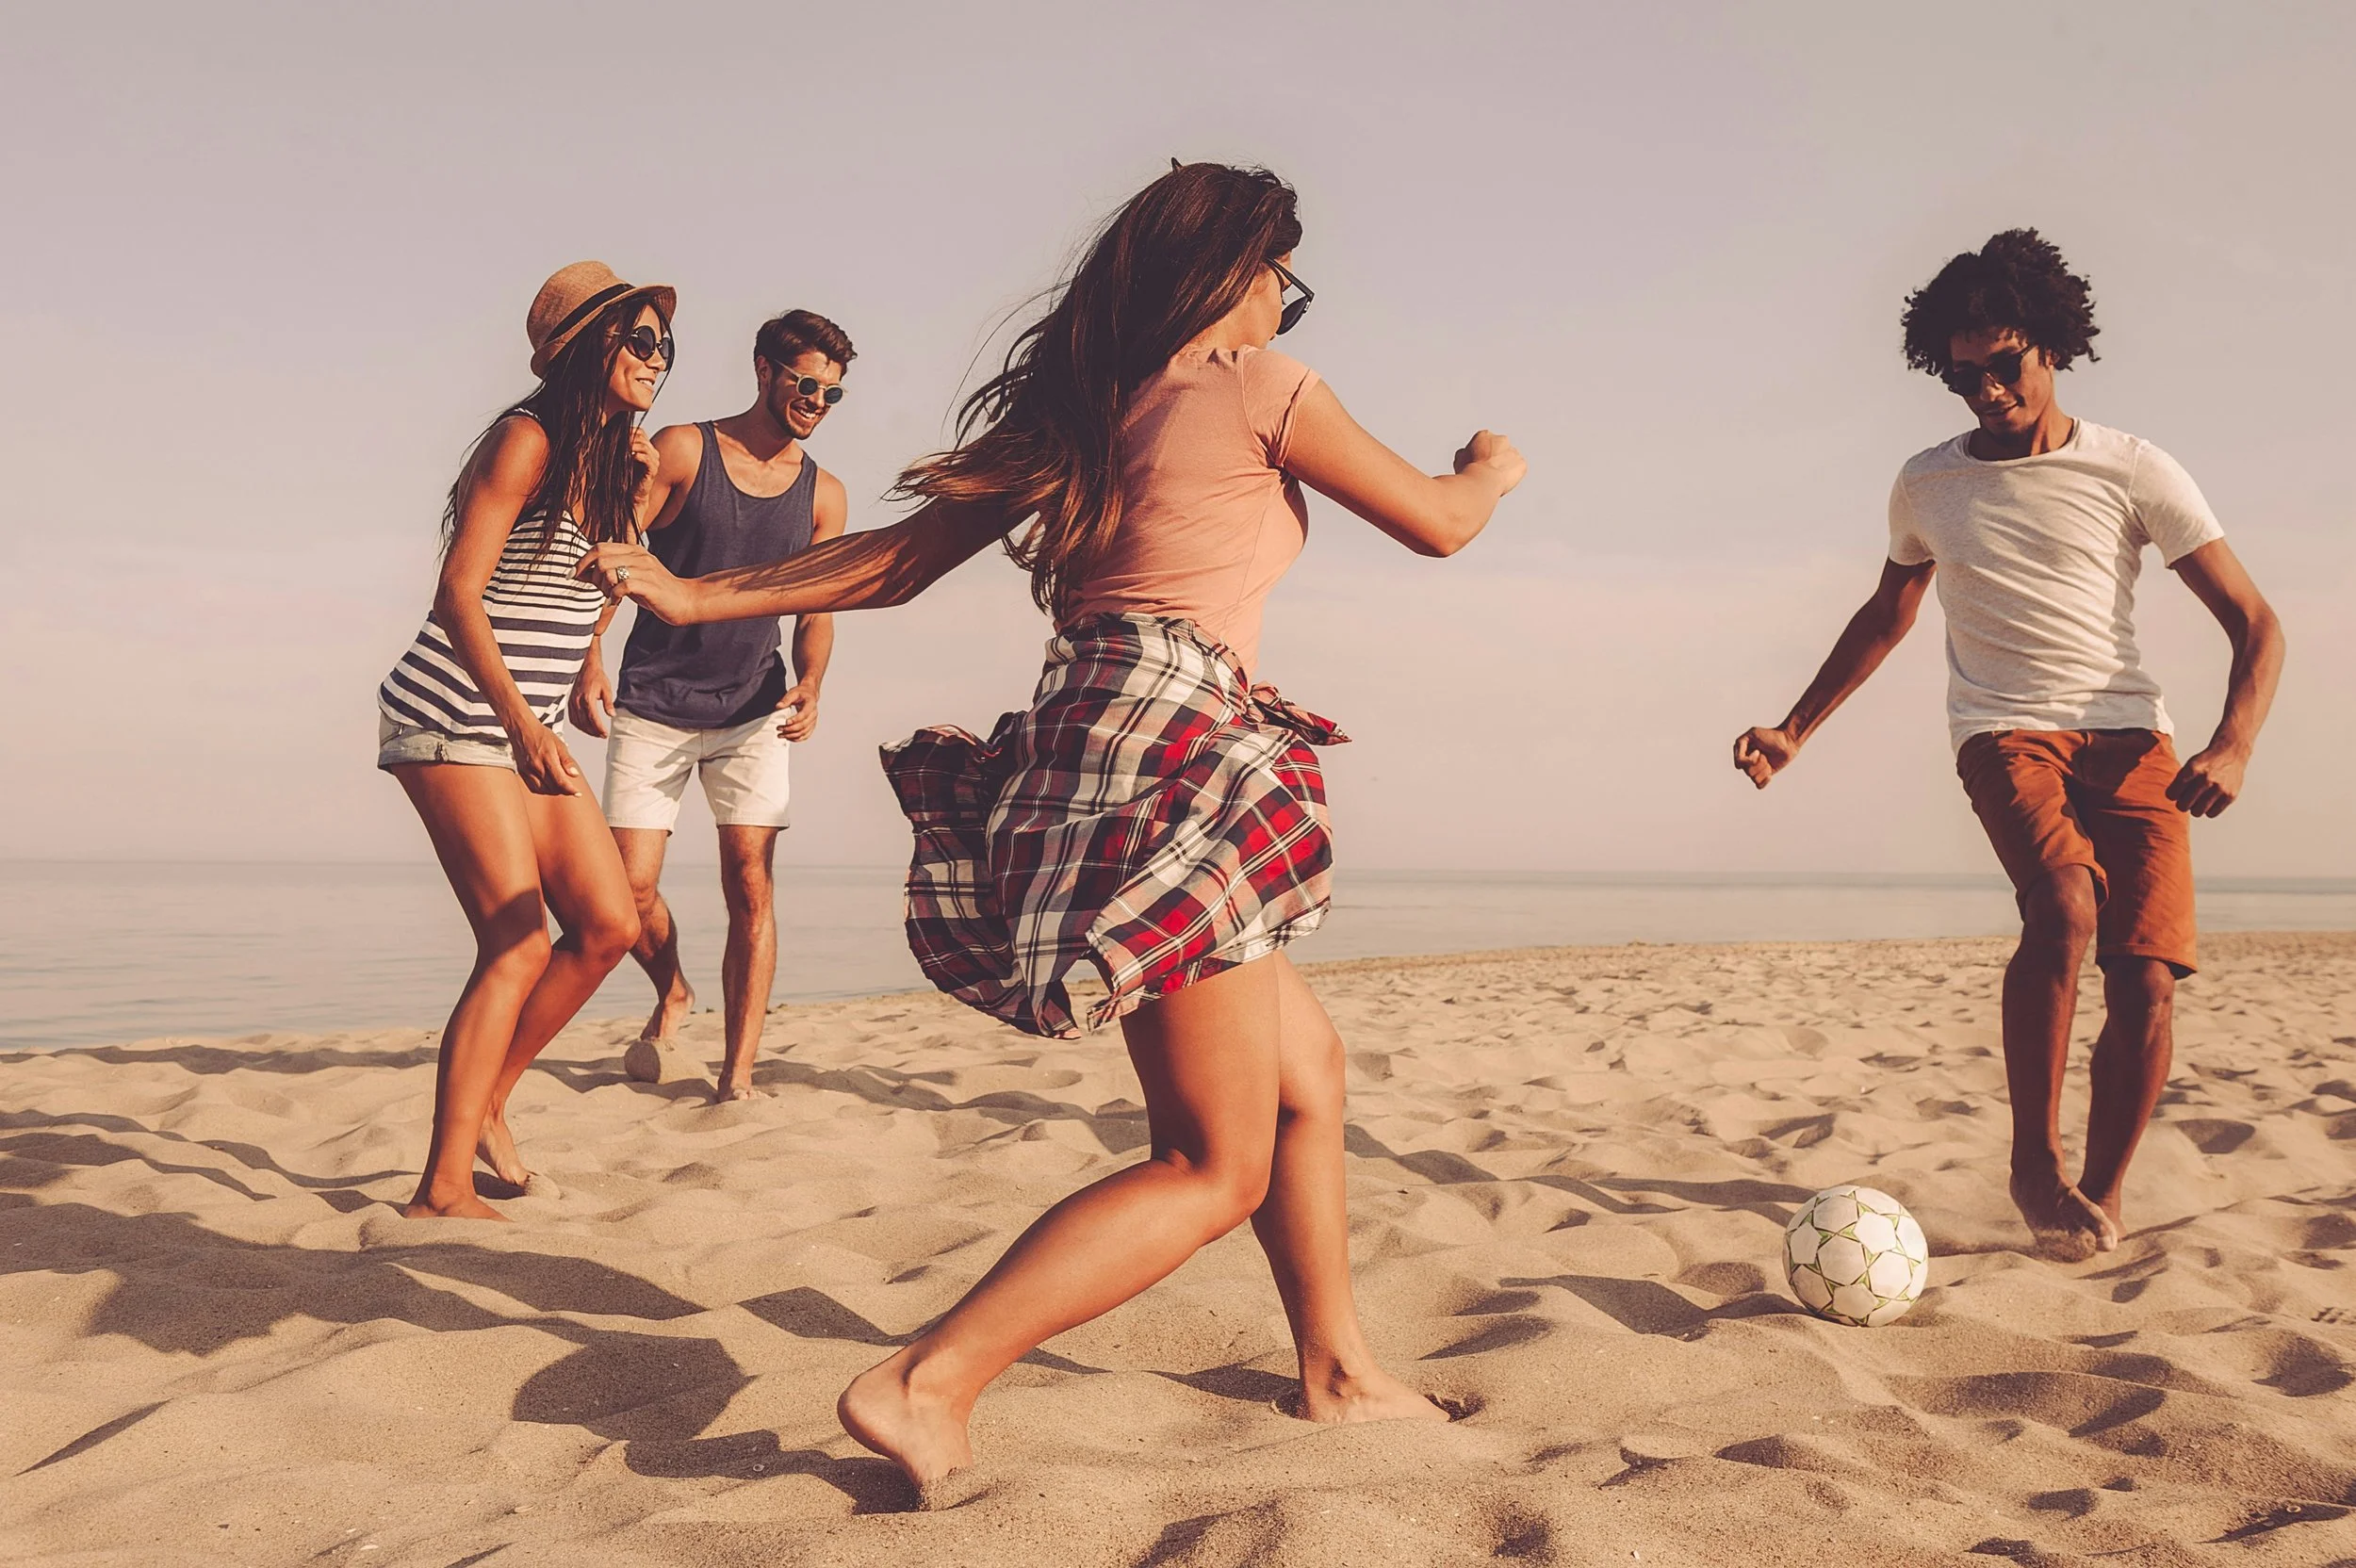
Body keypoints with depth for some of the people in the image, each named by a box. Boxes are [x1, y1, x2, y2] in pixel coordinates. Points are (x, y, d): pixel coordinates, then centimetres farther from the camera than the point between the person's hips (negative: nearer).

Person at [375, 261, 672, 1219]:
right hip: (454, 721, -9)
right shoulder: (528, 439, -12)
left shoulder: (608, 457, 13)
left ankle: (483, 1102, 19)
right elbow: (458, 590, -17)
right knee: (520, 949, -14)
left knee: (608, 925, 3)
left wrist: (633, 501, 8)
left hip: (529, 728, 9)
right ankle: (442, 1192, -10)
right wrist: (519, 719, -19)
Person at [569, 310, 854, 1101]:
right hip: (651, 706, -1)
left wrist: (808, 687, -11)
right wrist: (588, 660, -19)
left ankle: (738, 1073, -1)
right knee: (629, 888, -5)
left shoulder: (824, 494, 7)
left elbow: (817, 611, 8)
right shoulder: (681, 451, -3)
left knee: (751, 887, -7)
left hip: (751, 711, 2)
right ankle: (671, 994, 27)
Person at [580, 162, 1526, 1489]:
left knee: (1309, 1061, 22)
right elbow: (1439, 525, 8)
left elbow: (901, 556, 14)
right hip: (1174, 746, -9)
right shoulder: (1259, 385, 0)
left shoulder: (1079, 409, 19)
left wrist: (698, 597, 21)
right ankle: (928, 1383, -13)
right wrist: (1494, 468, 31)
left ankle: (1340, 1369, 29)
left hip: (1077, 748, 9)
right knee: (1215, 1170, -4)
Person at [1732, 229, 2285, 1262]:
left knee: (2145, 982, -13)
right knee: (2066, 907, -31)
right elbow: (1887, 615, 27)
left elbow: (2254, 624, 1)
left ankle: (2098, 1199, 8)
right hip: (2005, 733, 0)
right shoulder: (1927, 487, 10)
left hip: (2128, 737, 0)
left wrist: (2234, 744, -18)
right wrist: (1794, 730, 21)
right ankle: (2035, 1163, -17)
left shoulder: (2133, 472, 2)